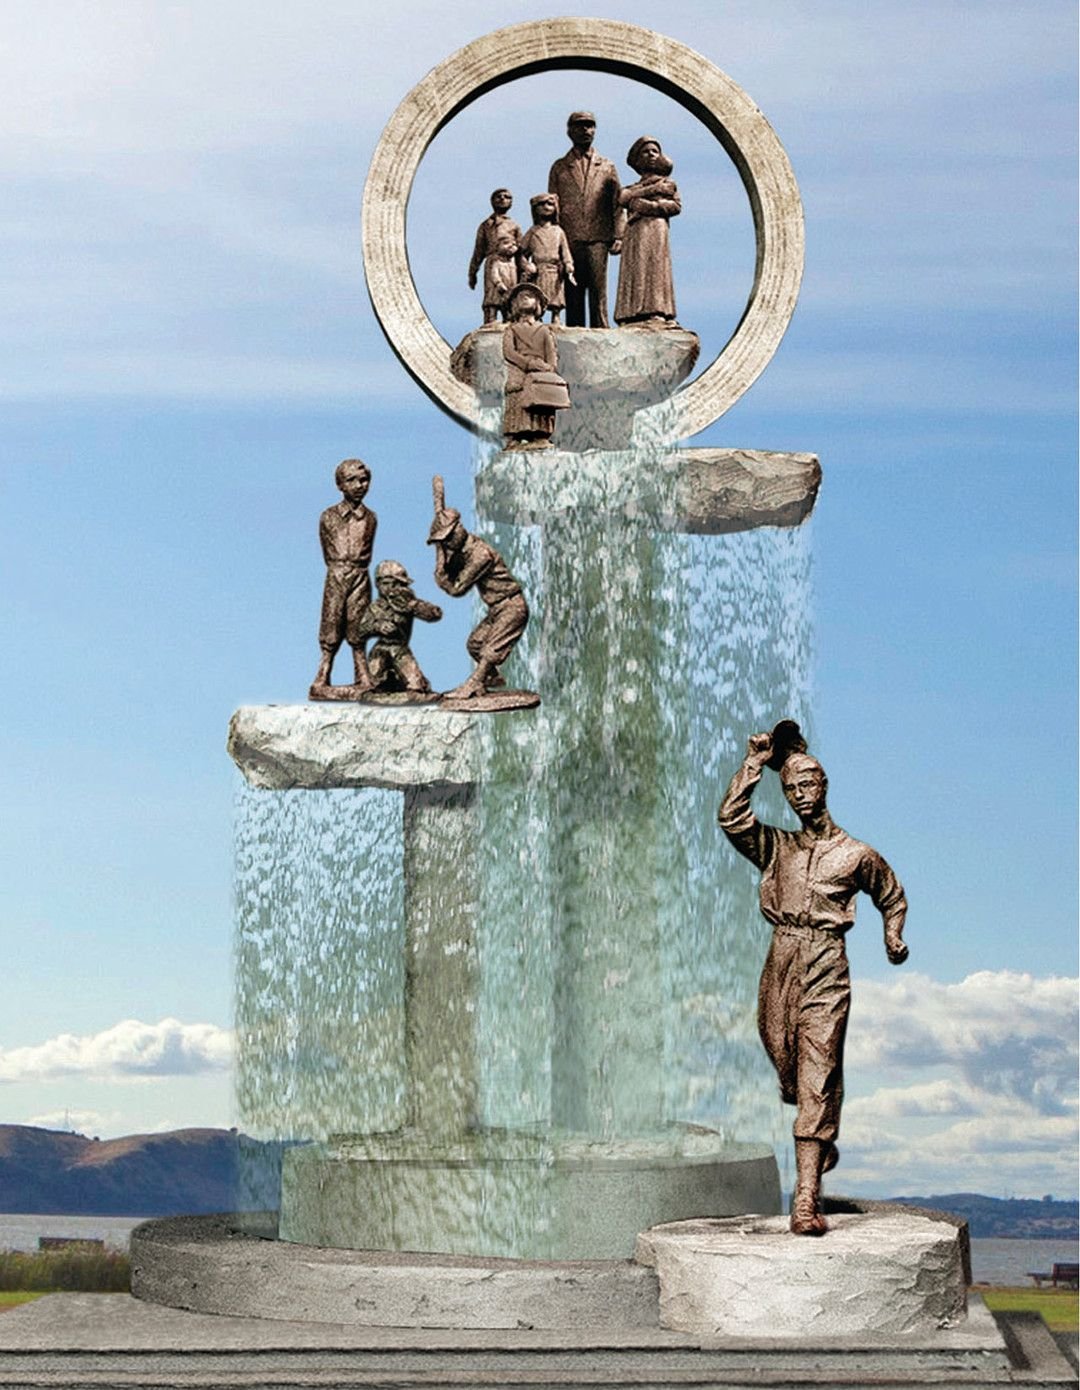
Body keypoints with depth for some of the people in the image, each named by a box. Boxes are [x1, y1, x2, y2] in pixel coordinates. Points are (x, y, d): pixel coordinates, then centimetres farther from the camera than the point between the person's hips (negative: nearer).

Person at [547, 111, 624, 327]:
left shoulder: (607, 167, 17)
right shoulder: (559, 168, 16)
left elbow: (617, 204, 12)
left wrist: (618, 236, -2)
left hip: (598, 239, 0)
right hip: (569, 241, 0)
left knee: (598, 292, -9)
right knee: (573, 298, -2)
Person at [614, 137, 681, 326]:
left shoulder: (667, 183, 19)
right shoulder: (632, 187, 27)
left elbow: (676, 206, 5)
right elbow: (623, 197, 4)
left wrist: (651, 206, -4)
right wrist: (652, 190, 2)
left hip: (655, 228, -3)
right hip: (634, 234, 3)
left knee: (655, 271, -17)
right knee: (636, 273, -10)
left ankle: (657, 313, -27)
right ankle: (635, 317, -19)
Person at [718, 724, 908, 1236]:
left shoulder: (856, 855, 11)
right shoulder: (775, 848, 14)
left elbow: (893, 896, 27)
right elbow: (732, 818, -3)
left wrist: (894, 937, 11)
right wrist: (755, 762, 0)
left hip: (826, 971, -3)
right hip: (779, 967, 3)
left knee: (816, 1083, -12)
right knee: (789, 1073, 8)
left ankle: (806, 1200, -20)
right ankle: (822, 1146, 39)